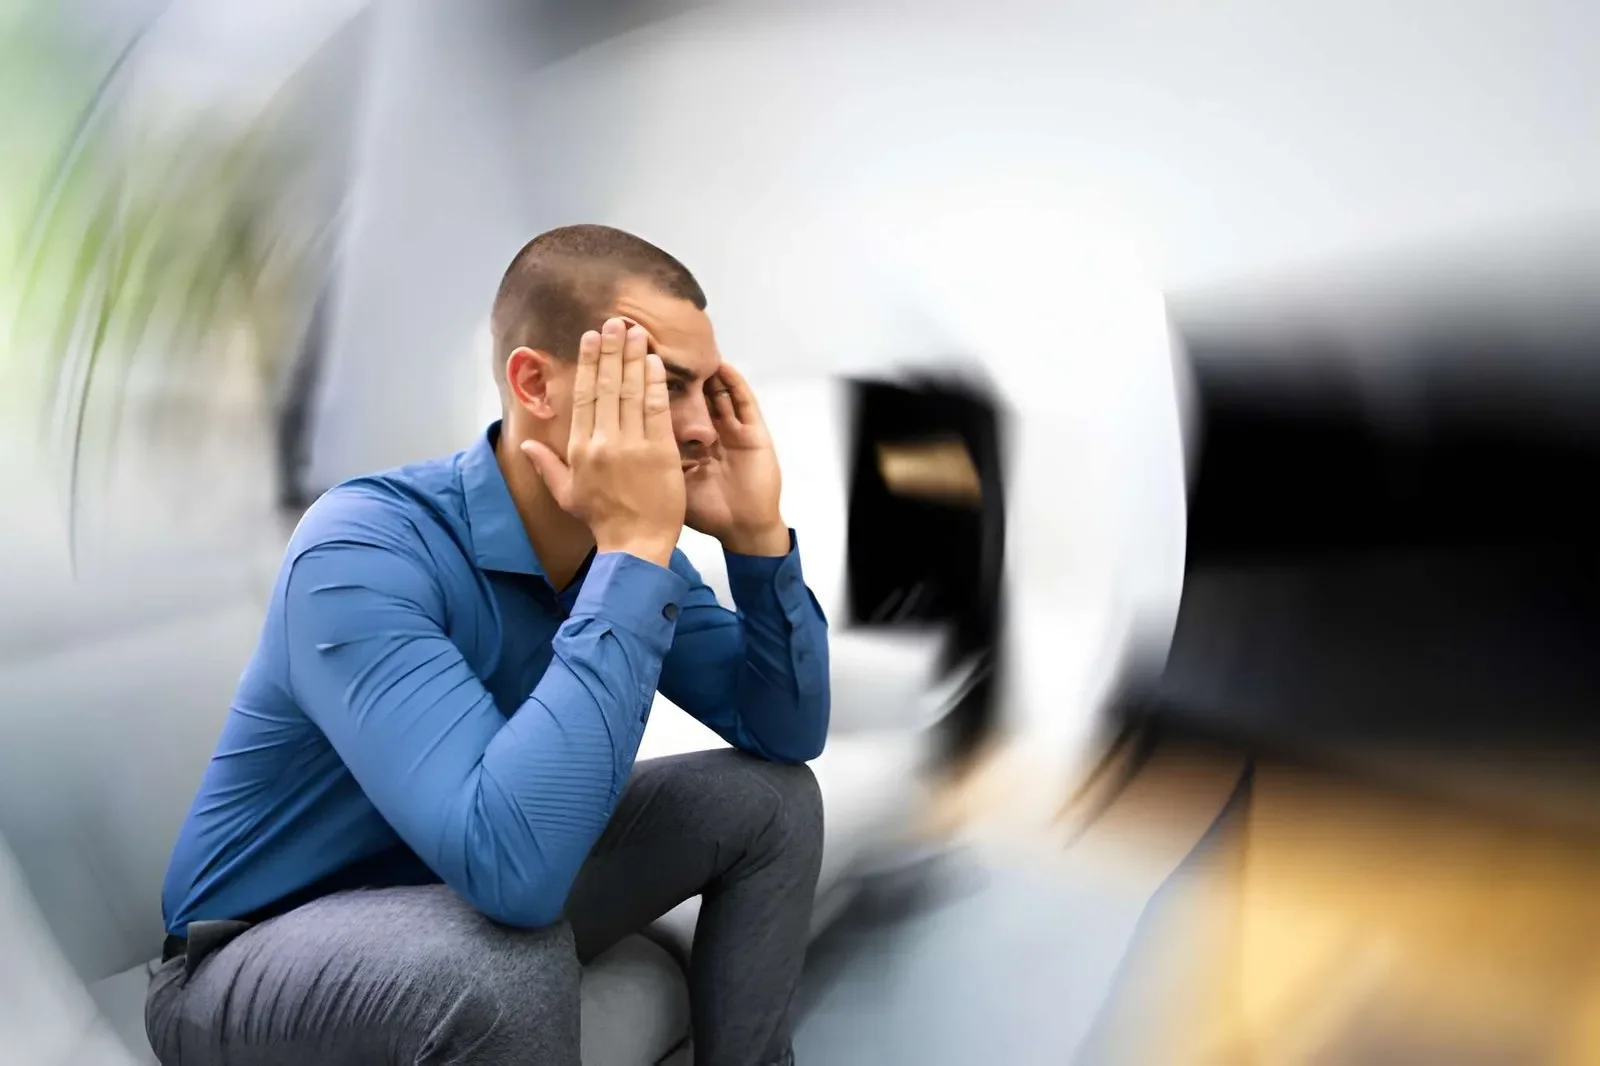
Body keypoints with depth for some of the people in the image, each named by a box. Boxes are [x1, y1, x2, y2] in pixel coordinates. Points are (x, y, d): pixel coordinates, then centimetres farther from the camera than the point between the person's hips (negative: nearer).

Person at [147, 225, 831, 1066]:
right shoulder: (363, 549, -31)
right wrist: (637, 553, -39)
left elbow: (790, 734, -5)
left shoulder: (622, 541, -10)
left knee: (771, 796, -4)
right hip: (260, 953, -6)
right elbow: (512, 866, -43)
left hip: (464, 895, 6)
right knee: (507, 959, -37)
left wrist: (757, 532, -21)